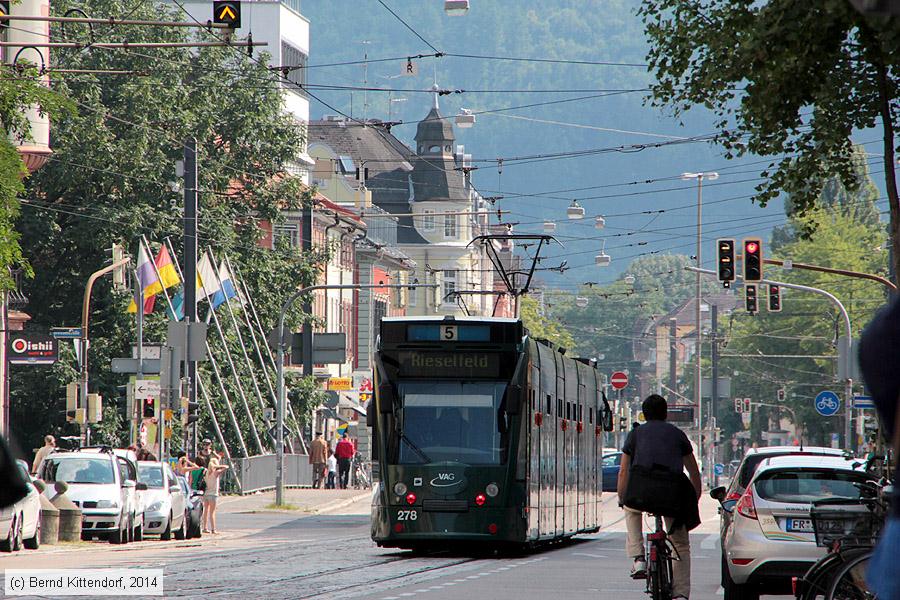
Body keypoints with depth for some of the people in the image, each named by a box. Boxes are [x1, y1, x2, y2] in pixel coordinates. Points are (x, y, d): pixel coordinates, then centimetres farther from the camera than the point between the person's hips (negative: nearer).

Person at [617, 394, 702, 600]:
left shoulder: (635, 434, 19)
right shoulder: (677, 434, 21)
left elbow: (623, 471, 16)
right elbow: (694, 472, 24)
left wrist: (621, 499, 26)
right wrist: (695, 500, 33)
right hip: (673, 494, 0)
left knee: (631, 510, 36)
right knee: (681, 544, 16)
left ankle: (637, 558, 19)